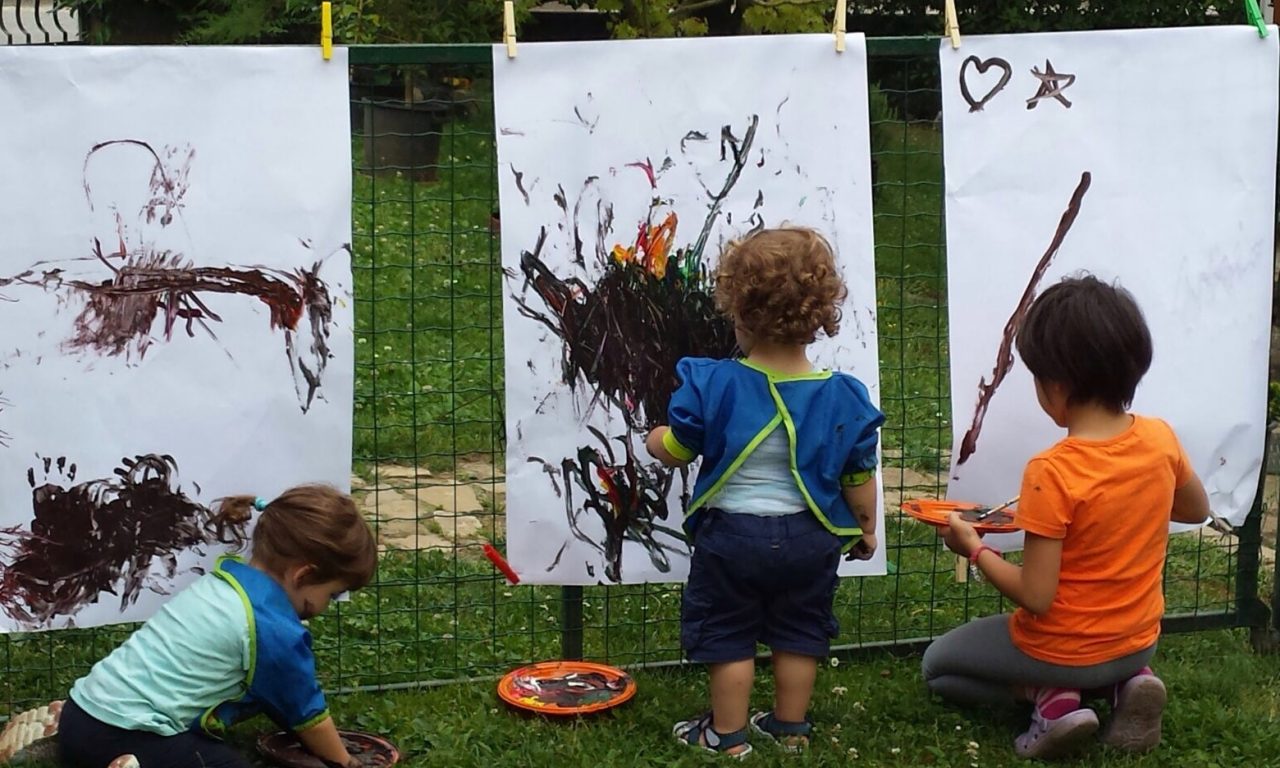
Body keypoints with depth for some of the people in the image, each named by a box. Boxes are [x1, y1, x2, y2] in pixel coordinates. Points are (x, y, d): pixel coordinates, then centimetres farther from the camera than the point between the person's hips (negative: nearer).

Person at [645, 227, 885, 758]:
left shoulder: (713, 385, -17)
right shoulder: (843, 398, -11)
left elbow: (674, 451, -6)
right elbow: (859, 477, -2)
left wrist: (655, 439, 18)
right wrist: (866, 528, 16)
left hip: (732, 533, -2)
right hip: (809, 536, 2)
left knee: (727, 635, 13)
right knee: (798, 634, 19)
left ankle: (727, 735, 22)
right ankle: (791, 728, 31)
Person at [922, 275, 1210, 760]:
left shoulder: (1052, 474, -29)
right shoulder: (1160, 439, -12)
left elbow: (1036, 597, -25)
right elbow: (1197, 511, 10)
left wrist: (973, 547, -11)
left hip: (1064, 651, -5)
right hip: (1138, 641, 5)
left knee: (937, 666, 19)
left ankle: (1050, 696, -1)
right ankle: (1128, 682, 8)